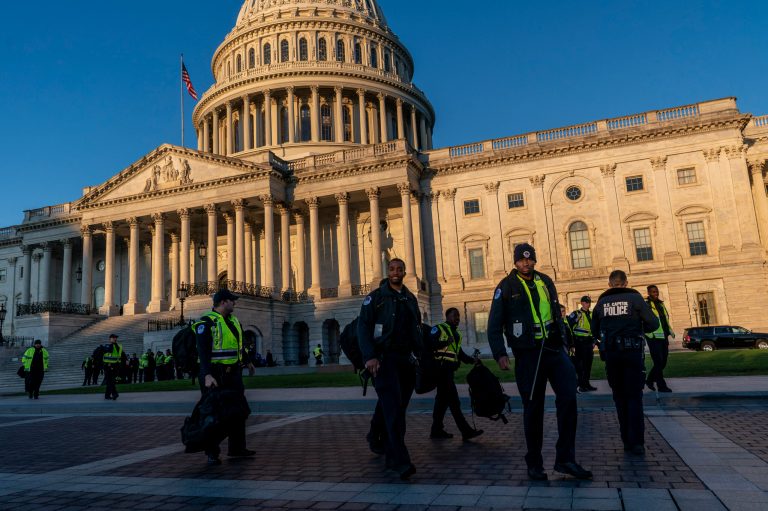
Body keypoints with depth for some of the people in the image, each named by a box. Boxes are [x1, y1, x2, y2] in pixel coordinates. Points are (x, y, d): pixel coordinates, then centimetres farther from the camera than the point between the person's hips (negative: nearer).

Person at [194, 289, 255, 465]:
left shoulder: (233, 321, 12)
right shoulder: (206, 323, -13)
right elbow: (203, 351, -22)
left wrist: (247, 361, 34)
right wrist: (207, 375, -31)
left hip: (233, 373, 8)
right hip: (215, 376, -8)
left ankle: (237, 448, 28)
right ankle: (212, 454, 11)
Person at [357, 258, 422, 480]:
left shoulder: (410, 298, 15)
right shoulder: (376, 297, -1)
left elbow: (417, 329, 22)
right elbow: (363, 327, -8)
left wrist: (421, 354, 13)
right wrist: (369, 357, -19)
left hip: (404, 359, 5)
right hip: (383, 359, -5)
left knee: (398, 409, 10)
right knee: (393, 408, -15)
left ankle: (391, 456, 22)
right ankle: (401, 462, -18)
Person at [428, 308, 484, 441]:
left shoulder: (457, 334, 21)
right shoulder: (438, 329, -5)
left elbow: (460, 354, 23)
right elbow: (429, 344, -17)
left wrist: (473, 360, 10)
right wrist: (444, 343, -30)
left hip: (449, 370, 9)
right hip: (441, 369, -9)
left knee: (443, 399, 12)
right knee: (453, 401, -9)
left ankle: (436, 430, 20)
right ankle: (466, 431, -8)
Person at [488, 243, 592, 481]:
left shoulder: (545, 282, 11)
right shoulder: (506, 287, -3)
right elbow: (494, 325, -4)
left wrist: (563, 342, 16)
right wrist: (500, 354, -13)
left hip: (554, 349, 4)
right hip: (527, 354, -4)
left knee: (568, 396, -9)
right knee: (533, 408, 2)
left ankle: (565, 459, 2)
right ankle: (534, 464, 17)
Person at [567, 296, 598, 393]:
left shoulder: (591, 315, 14)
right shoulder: (576, 314, -10)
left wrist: (593, 341, 16)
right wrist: (572, 342, -15)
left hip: (588, 343, 8)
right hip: (579, 343, -8)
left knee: (588, 364, 12)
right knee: (579, 365, -5)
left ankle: (586, 384, 22)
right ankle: (582, 385, 0)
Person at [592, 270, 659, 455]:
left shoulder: (601, 303, 6)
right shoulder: (635, 298, -2)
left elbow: (595, 331, 10)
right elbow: (653, 324, -5)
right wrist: (638, 328, 14)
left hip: (610, 353, 2)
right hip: (632, 351, -2)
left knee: (620, 397, 11)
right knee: (634, 397, 3)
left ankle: (628, 441, 11)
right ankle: (637, 442, -5)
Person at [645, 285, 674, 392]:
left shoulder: (661, 304, 18)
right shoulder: (645, 304, -8)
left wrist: (670, 331, 17)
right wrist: (649, 334, -19)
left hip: (664, 337, 8)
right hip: (654, 338, -8)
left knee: (663, 362, 11)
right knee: (658, 362, -6)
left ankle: (650, 380, 27)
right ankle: (661, 386, 3)